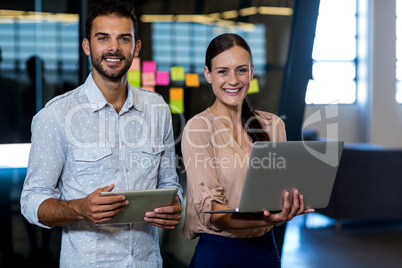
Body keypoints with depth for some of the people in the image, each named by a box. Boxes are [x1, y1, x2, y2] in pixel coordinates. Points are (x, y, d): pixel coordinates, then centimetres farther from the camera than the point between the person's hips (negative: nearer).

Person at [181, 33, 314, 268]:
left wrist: (286, 211, -19)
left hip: (266, 249, 4)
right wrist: (264, 220, -34)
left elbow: (282, 191, 5)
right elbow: (209, 210, -18)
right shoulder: (198, 128, -10)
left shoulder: (273, 125, 4)